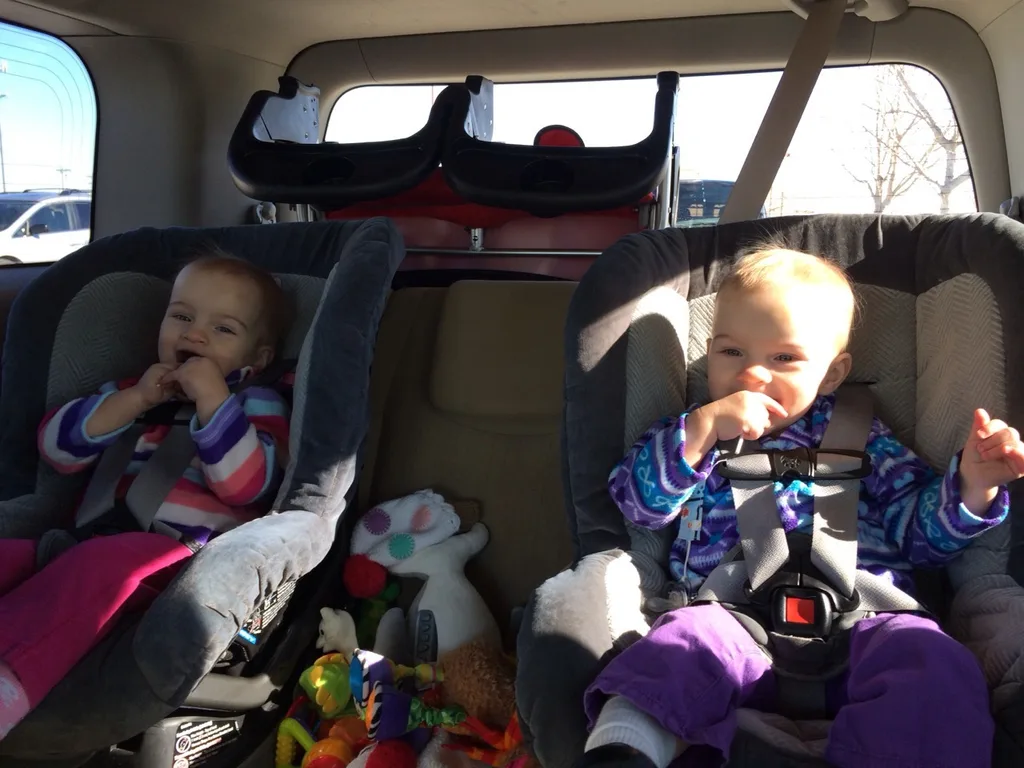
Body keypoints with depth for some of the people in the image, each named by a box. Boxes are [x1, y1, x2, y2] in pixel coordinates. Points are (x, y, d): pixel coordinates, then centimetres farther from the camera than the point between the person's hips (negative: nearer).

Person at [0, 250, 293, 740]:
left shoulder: (256, 403, 10)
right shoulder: (135, 389, 27)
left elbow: (250, 485, -9)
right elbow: (56, 446, 13)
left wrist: (213, 400, -14)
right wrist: (135, 400, 2)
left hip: (181, 555, -6)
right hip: (93, 539, 6)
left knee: (101, 562, -36)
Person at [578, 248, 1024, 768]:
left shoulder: (858, 438, 23)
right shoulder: (693, 435, 21)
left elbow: (921, 529, 20)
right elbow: (637, 502, 5)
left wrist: (972, 484, 0)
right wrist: (702, 429, -6)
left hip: (862, 622, 2)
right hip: (736, 625, -1)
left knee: (932, 661, -31)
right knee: (691, 632, -35)